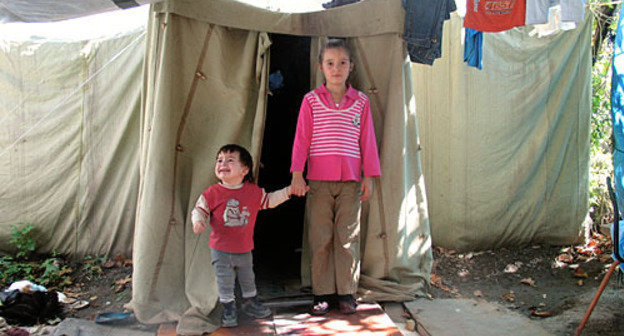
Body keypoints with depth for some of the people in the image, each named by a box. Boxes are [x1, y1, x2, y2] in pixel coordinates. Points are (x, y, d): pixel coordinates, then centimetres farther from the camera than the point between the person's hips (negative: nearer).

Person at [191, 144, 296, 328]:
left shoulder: (254, 191, -4)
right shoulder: (212, 193, -11)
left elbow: (269, 200, 10)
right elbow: (199, 209, -4)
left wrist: (289, 190, 3)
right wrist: (198, 222, -24)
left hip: (244, 248, 3)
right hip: (221, 249, -3)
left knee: (248, 277, 20)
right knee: (225, 280, 5)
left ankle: (250, 302, 40)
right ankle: (228, 307, 22)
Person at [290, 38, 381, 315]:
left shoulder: (360, 101, 7)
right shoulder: (311, 100, 4)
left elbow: (367, 140, 8)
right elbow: (301, 138, 2)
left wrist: (369, 177, 5)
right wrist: (297, 174, -5)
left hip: (350, 181, 1)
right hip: (319, 180, 0)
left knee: (348, 238, 4)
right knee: (320, 239, 4)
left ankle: (346, 292, 16)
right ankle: (323, 293, 16)